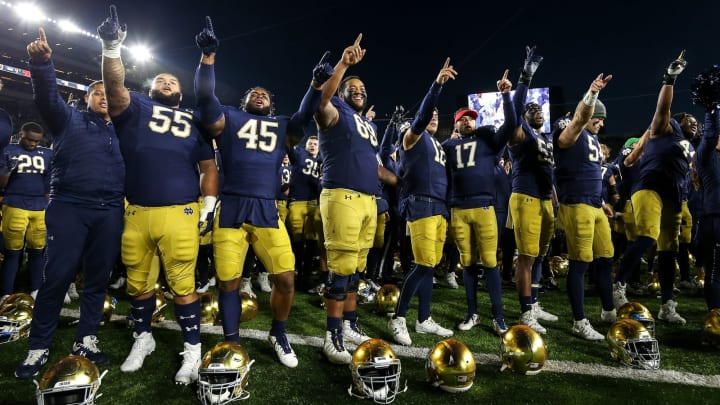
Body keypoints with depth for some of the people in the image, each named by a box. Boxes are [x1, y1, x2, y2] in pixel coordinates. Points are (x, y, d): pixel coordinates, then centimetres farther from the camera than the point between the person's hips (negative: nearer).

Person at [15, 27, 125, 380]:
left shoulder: (118, 131, 18)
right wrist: (42, 63, -24)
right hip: (69, 208, -3)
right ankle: (39, 347, 12)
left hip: (109, 212, 3)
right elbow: (47, 97, -7)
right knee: (57, 277, -3)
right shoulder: (69, 119, 11)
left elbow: (123, 168, 12)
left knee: (98, 278, 6)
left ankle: (86, 339, 19)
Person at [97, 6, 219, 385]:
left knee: (182, 284, 0)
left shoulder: (193, 120, 14)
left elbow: (208, 167, 13)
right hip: (136, 214, 2)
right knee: (138, 282, 14)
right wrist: (111, 49, -24)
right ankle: (143, 338, 35)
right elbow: (115, 85, -8)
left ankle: (192, 349, 14)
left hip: (180, 214, -1)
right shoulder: (135, 107, 13)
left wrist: (209, 205, 4)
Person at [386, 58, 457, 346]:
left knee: (431, 266, 8)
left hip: (441, 208, 8)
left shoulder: (439, 145, 24)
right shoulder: (413, 137, 3)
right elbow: (422, 115, -18)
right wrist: (437, 84, -28)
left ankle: (424, 320, 17)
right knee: (424, 265, -12)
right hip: (421, 206, -8)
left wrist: (448, 213, 21)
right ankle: (398, 319, 0)